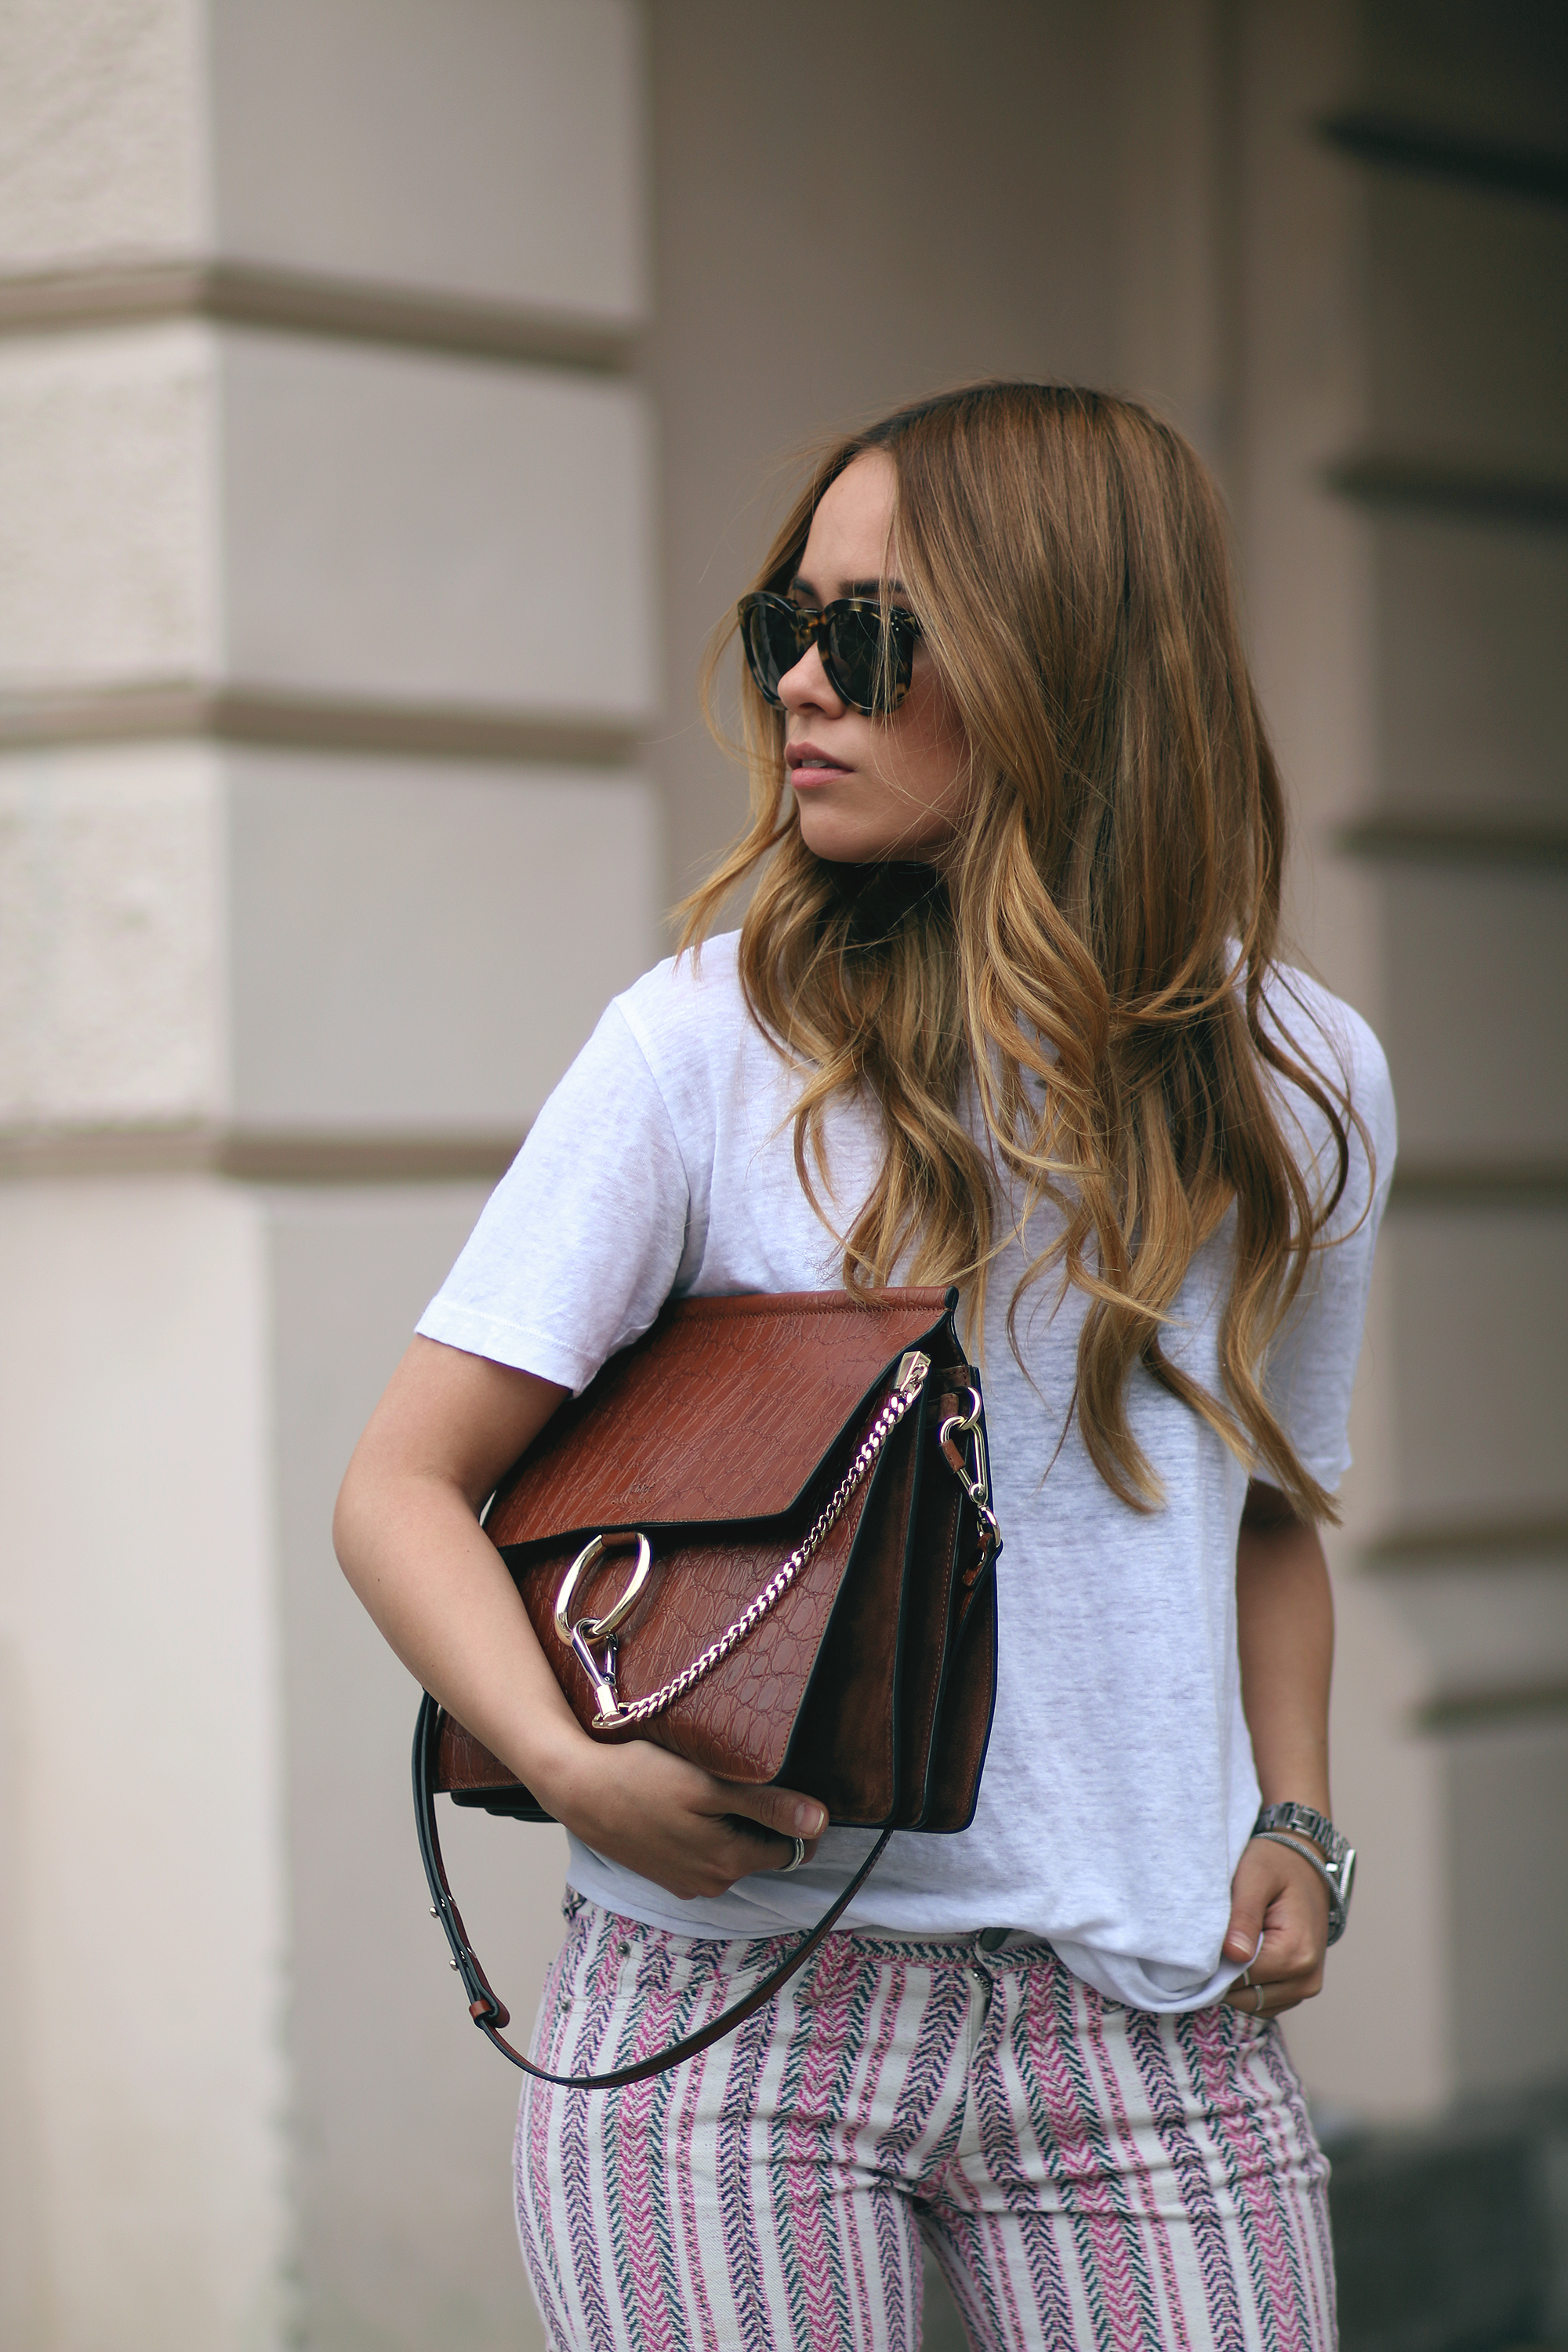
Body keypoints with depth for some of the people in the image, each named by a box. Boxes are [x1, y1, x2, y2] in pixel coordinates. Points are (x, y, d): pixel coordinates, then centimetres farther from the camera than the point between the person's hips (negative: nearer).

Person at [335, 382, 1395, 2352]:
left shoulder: (1297, 1083, 6)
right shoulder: (714, 1043, -5)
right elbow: (404, 1483, -3)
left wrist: (1292, 1826, 4)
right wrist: (569, 1765, -20)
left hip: (1138, 2019, 3)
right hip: (729, 2005, -2)